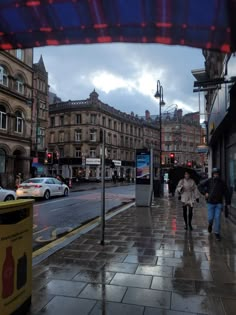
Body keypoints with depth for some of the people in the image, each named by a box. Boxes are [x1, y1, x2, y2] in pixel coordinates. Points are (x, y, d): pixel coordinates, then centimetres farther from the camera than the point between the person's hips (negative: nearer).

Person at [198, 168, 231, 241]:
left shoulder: (222, 182, 1)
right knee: (211, 218, 2)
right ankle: (210, 225, 37)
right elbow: (200, 186, -1)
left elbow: (226, 193, 6)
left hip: (219, 203, 1)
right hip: (210, 203, -1)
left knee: (217, 218, -2)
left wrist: (228, 202, 4)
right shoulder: (209, 181, -4)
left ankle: (217, 233, 9)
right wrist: (205, 193, -10)